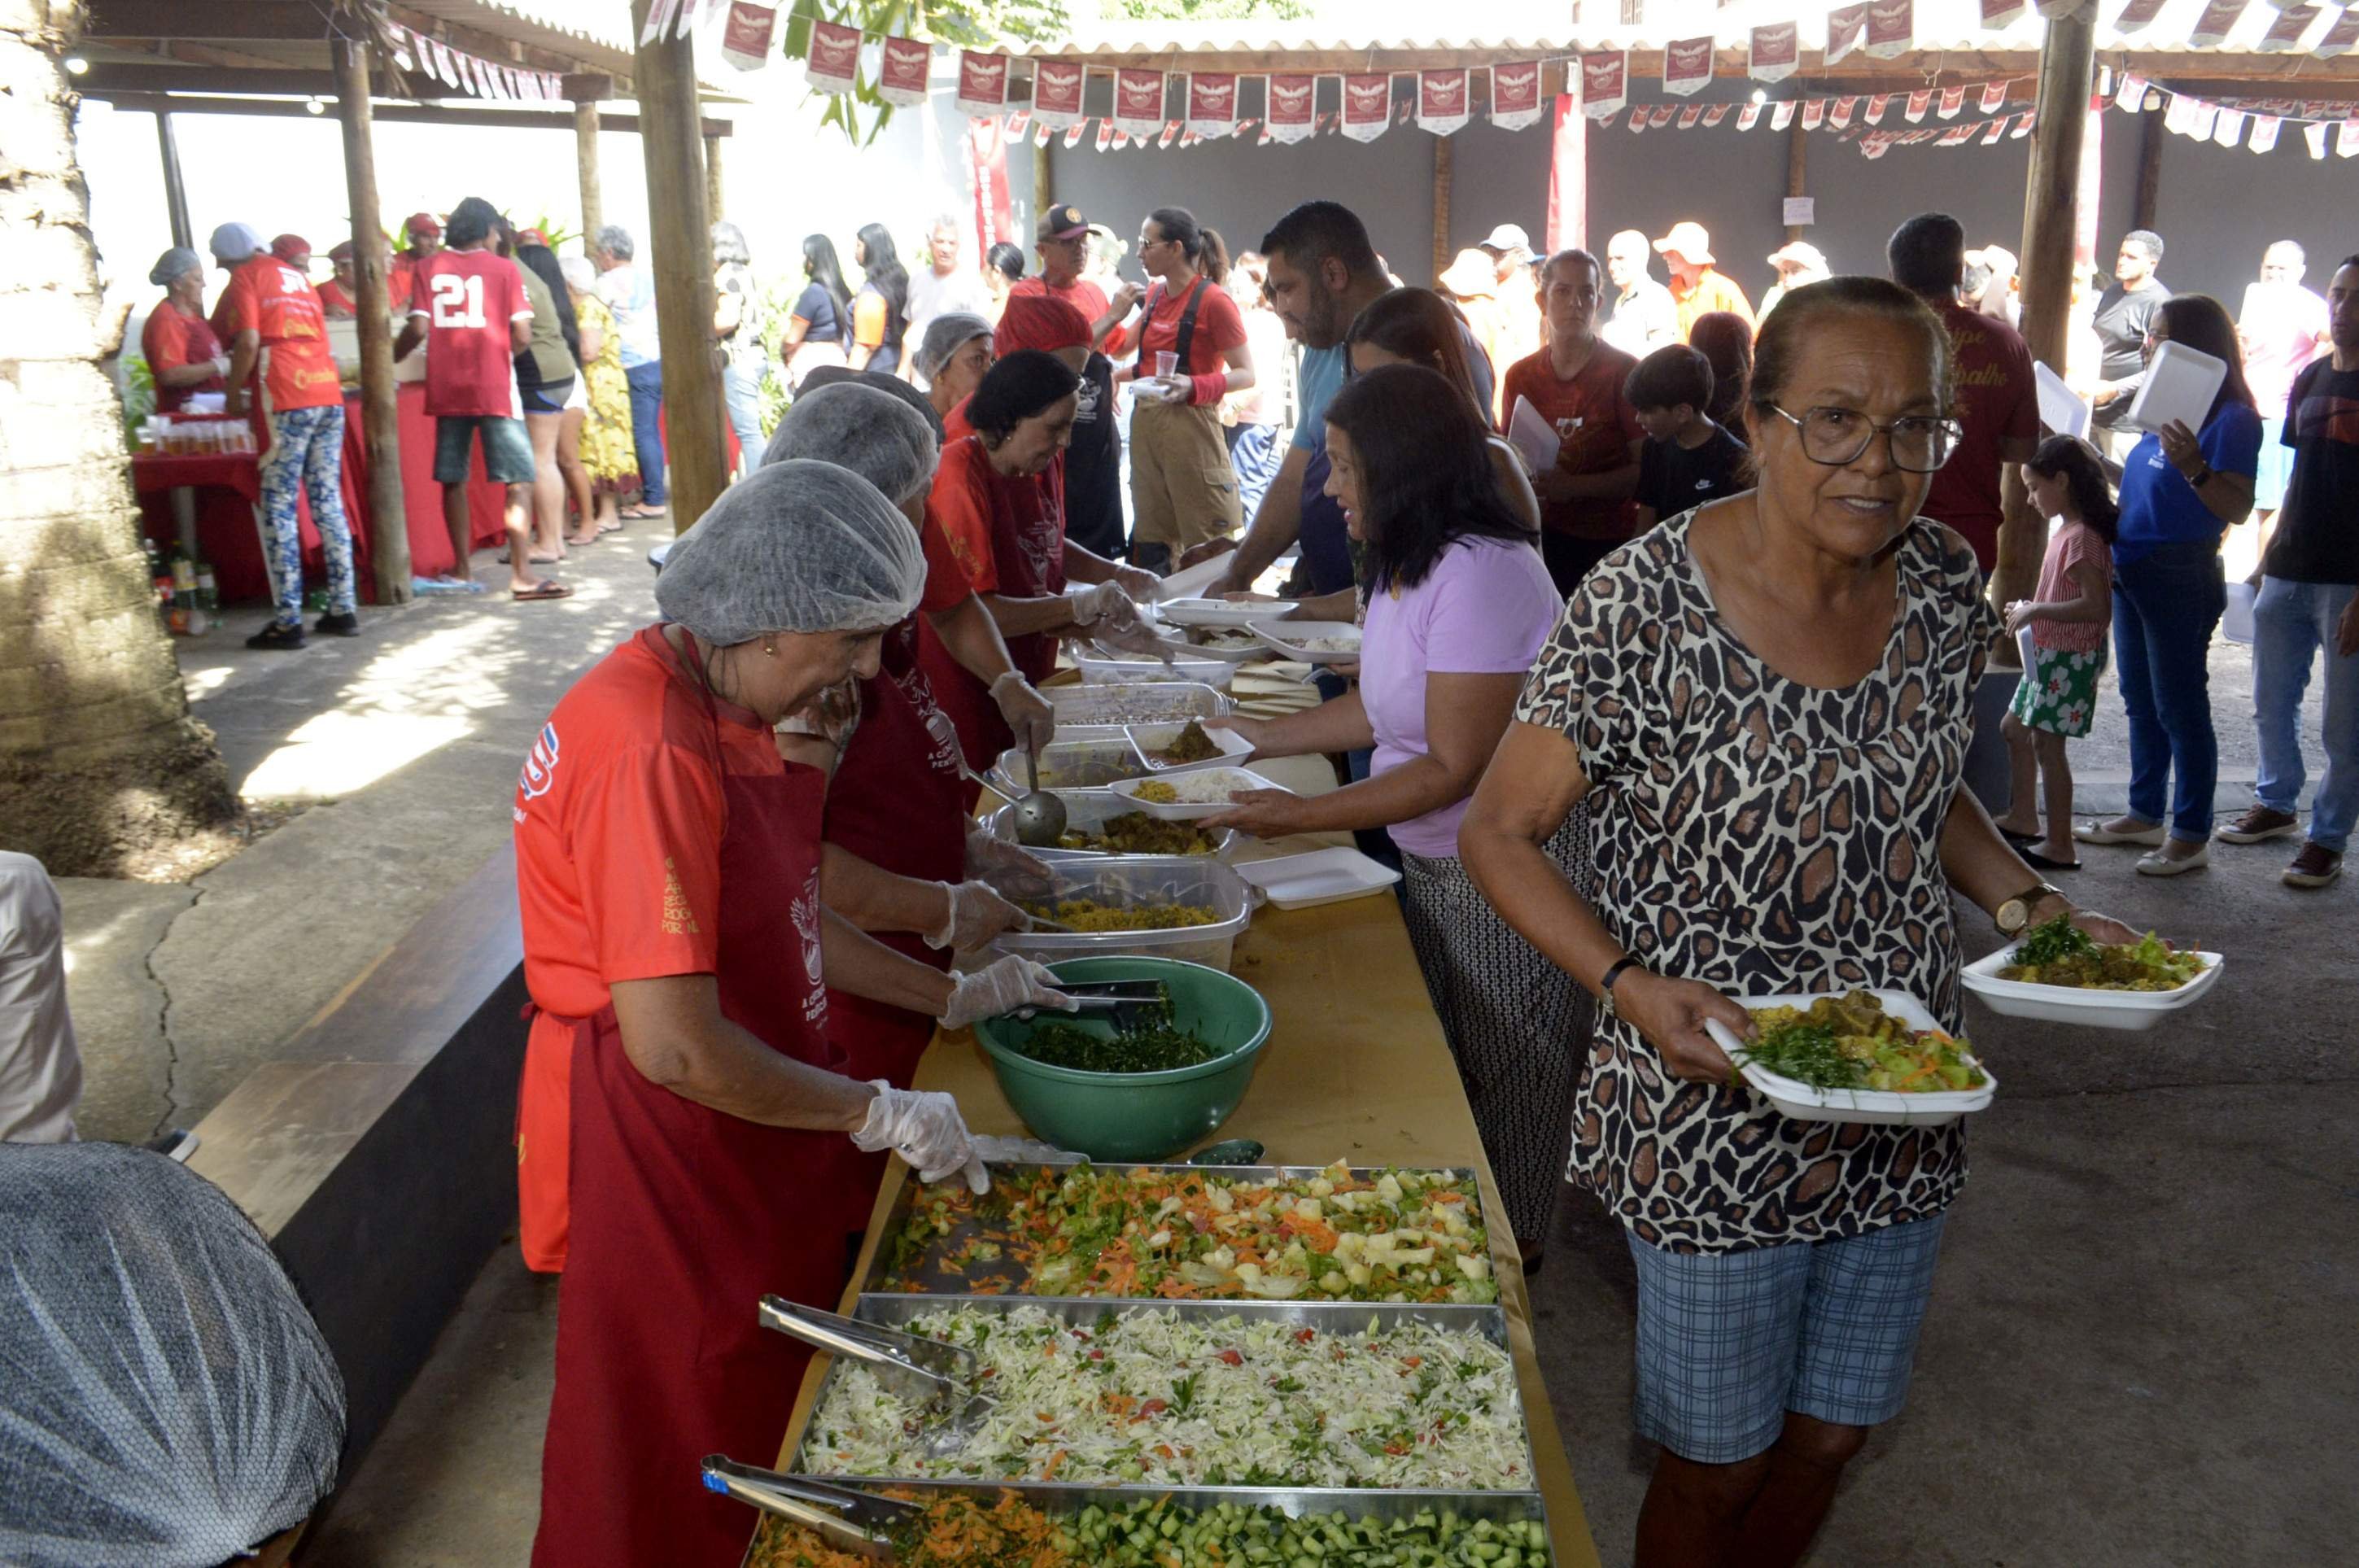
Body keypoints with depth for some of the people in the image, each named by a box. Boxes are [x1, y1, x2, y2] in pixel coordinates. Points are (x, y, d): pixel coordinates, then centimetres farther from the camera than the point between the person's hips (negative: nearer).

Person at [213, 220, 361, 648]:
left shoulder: (245, 278, 4)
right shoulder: (297, 277, 23)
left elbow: (248, 343, -9)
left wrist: (234, 392, 4)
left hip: (285, 403, -6)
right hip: (328, 395, 6)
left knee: (279, 510, -3)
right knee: (328, 503, 9)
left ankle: (288, 620, -5)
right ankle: (343, 609, 10)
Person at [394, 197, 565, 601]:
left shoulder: (430, 269, 5)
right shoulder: (504, 269, -2)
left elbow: (418, 328, -4)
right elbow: (522, 336, -8)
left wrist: (392, 357, 13)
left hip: (446, 389, 4)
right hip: (494, 389, -4)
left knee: (453, 480, 13)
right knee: (519, 480, -3)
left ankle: (462, 568, 19)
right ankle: (522, 574, -11)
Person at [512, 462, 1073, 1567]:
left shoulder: (717, 702, 5)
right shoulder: (652, 754, -28)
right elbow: (676, 1048, -29)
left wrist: (953, 998, 12)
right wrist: (879, 1113, -18)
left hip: (744, 1137, 9)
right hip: (653, 1143, -9)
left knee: (777, 1405, 22)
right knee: (684, 1465, 10)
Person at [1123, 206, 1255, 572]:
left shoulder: (1213, 301, -10)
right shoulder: (1155, 295, 13)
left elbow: (1245, 374, -13)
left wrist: (1192, 387, -26)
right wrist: (1115, 375, 13)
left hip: (1190, 423, -8)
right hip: (1145, 422, 8)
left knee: (1206, 544, -5)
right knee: (1152, 541, 11)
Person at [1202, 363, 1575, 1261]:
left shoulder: (1479, 576, -27)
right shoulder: (1407, 565, 5)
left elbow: (1453, 768, -26)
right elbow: (1383, 709, 12)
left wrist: (1302, 815, -25)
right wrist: (1263, 738, 9)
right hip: (1433, 855, 9)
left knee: (1504, 1061, 9)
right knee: (1442, 1049, 22)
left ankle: (1516, 1243, 29)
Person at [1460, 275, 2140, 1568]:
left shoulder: (1945, 585, -3)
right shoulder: (1645, 609, -21)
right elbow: (1499, 832, -14)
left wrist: (2027, 903, -2)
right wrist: (1628, 985, -27)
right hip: (1714, 1112, -5)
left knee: (1831, 1433, 23)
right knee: (1716, 1464, 13)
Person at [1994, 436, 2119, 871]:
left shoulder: (2082, 538, -21)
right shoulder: (2065, 530, 10)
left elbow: (2097, 607, -28)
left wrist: (2035, 610, -23)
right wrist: (2030, 609, 9)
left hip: (2070, 657, -11)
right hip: (2047, 653, 11)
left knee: (2046, 743, -5)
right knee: (2015, 728, 20)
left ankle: (2060, 846, 3)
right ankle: (2024, 819, 33)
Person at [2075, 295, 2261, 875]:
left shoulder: (2231, 417, -14)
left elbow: (2238, 509, -22)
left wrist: (2195, 468, -37)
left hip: (2181, 576, -9)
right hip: (2133, 569, 9)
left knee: (2179, 707, -1)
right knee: (2141, 702, 17)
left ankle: (2192, 836, 9)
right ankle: (2145, 816, 29)